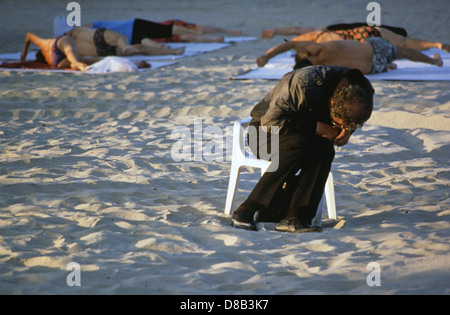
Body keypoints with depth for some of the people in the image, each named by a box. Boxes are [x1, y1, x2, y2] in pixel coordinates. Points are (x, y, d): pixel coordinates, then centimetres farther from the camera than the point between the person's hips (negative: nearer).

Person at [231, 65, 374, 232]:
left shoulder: (364, 92, -14)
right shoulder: (306, 85, -34)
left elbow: (351, 122, 10)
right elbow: (271, 121, -30)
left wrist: (348, 131, -14)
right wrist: (317, 127, -30)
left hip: (307, 137, 5)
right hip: (266, 130, -5)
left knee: (325, 150, -30)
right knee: (297, 146, -37)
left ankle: (295, 217, -35)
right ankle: (246, 211, -33)